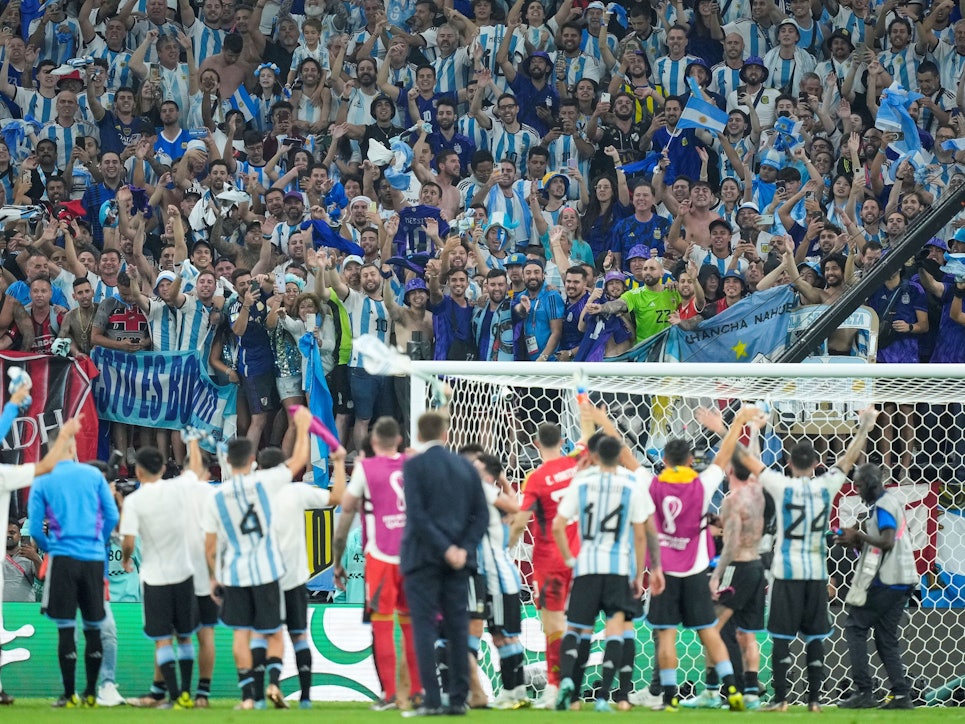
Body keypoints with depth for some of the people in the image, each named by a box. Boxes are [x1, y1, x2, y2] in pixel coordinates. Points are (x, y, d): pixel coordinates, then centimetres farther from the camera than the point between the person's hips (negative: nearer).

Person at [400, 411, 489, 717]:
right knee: (458, 629, 7)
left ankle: (432, 700, -9)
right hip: (458, 559, 4)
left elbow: (416, 514, -15)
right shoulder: (466, 467, 9)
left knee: (424, 627, -3)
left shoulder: (414, 466, -5)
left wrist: (445, 548, -13)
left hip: (423, 556, -4)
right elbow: (482, 515, 5)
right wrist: (464, 548, -1)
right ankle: (459, 699, 6)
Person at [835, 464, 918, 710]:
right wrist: (856, 541, 10)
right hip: (901, 580, 10)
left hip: (884, 581, -10)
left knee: (855, 627, -3)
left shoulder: (882, 505, -13)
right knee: (886, 636, 11)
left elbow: (887, 542, -23)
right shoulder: (892, 501, 17)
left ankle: (864, 692, -8)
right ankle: (901, 696, 5)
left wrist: (859, 535, -12)